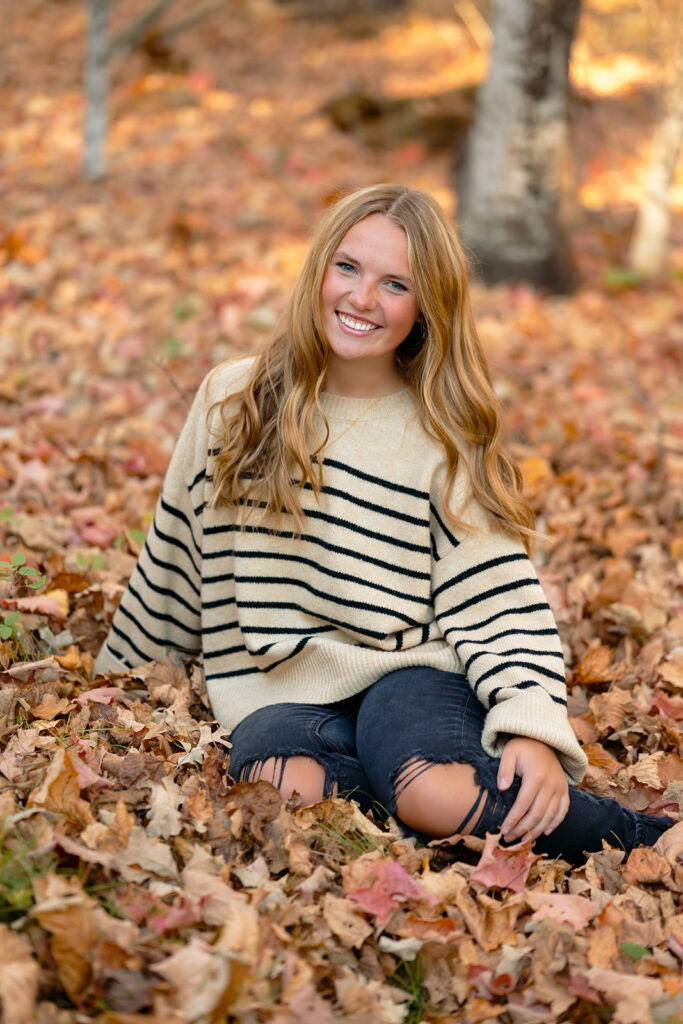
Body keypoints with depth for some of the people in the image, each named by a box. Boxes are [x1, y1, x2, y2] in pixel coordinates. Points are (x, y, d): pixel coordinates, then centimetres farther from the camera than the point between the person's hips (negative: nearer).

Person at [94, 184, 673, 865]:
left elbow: (497, 599, -5)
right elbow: (173, 553, 20)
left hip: (411, 670, -1)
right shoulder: (232, 402, 8)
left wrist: (533, 725, -21)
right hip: (280, 690, 1)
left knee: (433, 794, -34)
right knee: (281, 790, -34)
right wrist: (115, 678, 28)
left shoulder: (445, 440, 2)